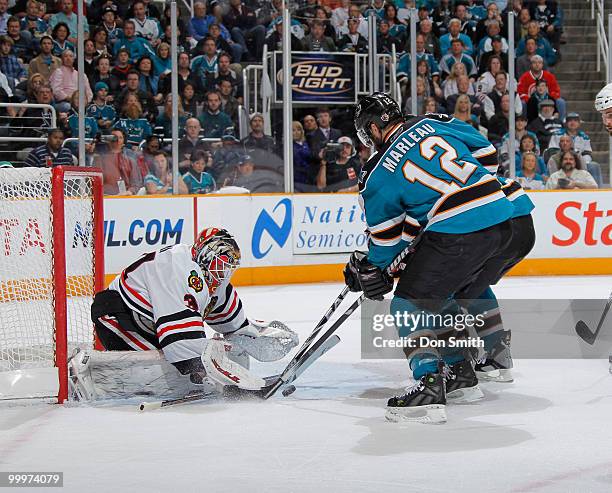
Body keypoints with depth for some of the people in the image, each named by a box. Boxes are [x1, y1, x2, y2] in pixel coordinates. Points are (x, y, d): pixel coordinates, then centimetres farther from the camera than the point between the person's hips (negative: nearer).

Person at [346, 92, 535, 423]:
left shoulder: (376, 175, 9)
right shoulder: (435, 123, 19)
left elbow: (386, 239, 16)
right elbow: (487, 155, 24)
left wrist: (369, 272, 33)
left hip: (461, 232, -6)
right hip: (520, 225, 7)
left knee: (411, 303, 6)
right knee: (467, 289, 30)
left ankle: (430, 385, -10)